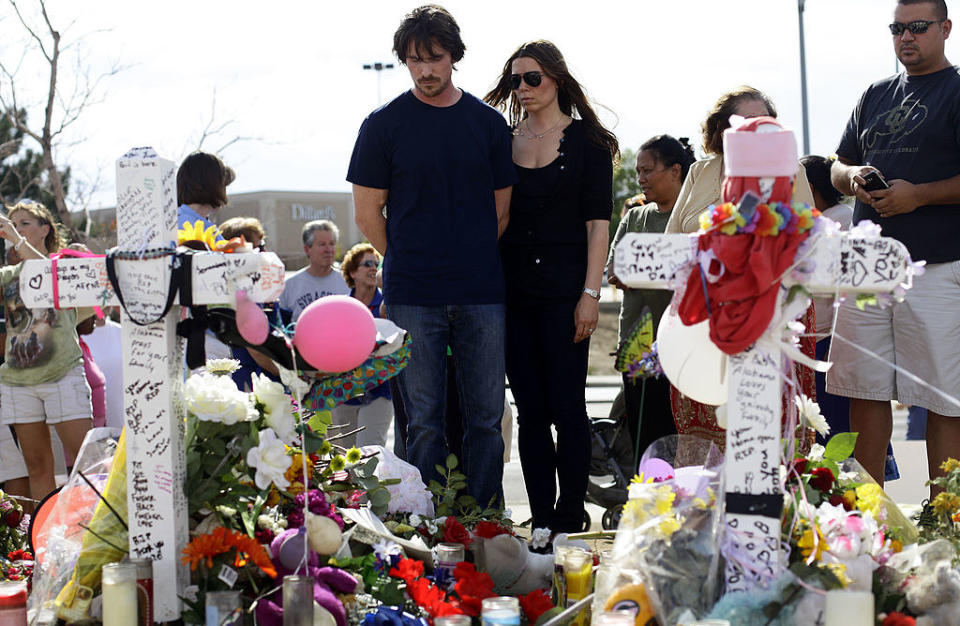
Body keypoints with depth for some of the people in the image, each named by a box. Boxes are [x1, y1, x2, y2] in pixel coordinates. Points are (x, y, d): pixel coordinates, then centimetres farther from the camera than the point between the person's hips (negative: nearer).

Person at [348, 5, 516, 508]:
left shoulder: (488, 123, 9)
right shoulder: (384, 125, 2)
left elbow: (502, 206, 15)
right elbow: (368, 212, 6)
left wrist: (474, 261, 9)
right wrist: (407, 265, 6)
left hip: (481, 294, 2)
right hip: (413, 297, -2)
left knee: (486, 418, 5)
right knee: (424, 423, 1)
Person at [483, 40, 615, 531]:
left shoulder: (586, 140, 1)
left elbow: (598, 222, -4)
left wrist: (590, 293, -11)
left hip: (564, 289, -4)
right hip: (513, 291, 4)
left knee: (566, 407, -3)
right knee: (530, 411, 6)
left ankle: (570, 522, 7)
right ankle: (541, 522, 13)